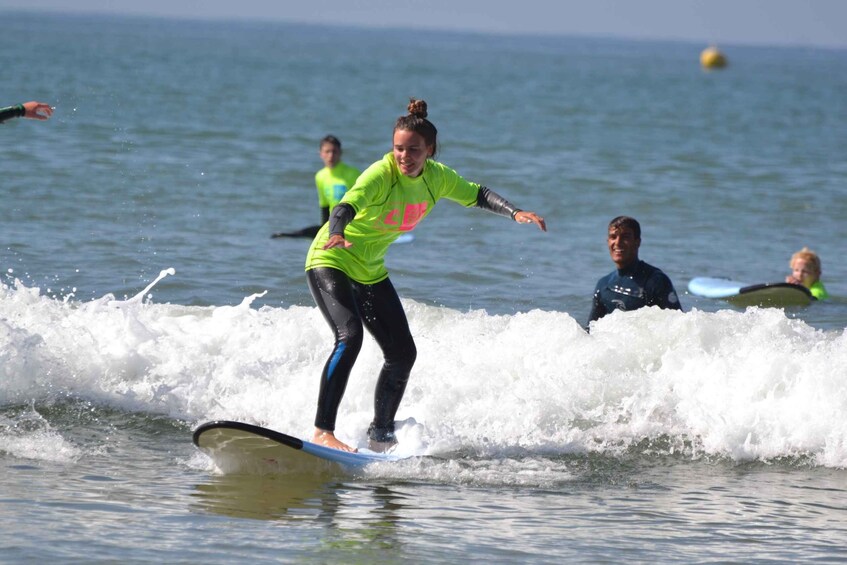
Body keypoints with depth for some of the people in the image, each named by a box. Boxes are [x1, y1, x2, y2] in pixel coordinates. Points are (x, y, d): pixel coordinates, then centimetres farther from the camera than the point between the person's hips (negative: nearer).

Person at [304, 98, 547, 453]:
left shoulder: (437, 177, -6)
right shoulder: (381, 174, -27)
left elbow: (477, 195, 9)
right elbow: (347, 205, -44)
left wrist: (515, 213, -7)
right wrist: (336, 234, -66)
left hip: (371, 272, 7)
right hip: (331, 263, -7)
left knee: (402, 353, 5)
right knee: (349, 337, -28)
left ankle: (380, 434, 23)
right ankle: (323, 431, -29)